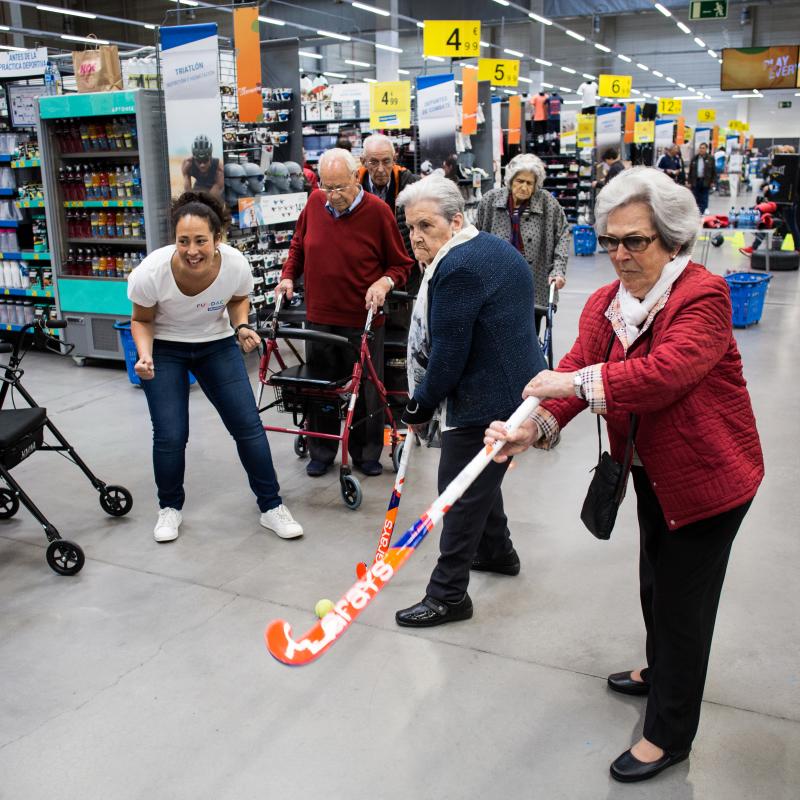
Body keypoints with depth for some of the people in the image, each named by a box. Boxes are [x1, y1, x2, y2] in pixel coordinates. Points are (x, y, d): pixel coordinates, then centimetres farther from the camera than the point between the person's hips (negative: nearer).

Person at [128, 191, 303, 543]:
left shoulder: (236, 265, -24)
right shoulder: (151, 272, -28)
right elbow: (141, 320, -9)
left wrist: (241, 327, -18)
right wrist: (145, 357, -26)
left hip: (217, 345, 2)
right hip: (164, 349, -1)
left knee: (248, 424, -4)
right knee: (170, 435, -7)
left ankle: (271, 507, 11)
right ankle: (170, 508, 20)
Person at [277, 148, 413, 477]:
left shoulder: (377, 210, -10)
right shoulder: (315, 202, 1)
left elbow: (401, 264, -2)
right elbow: (298, 244, 18)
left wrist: (384, 282, -20)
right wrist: (288, 276, 5)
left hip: (362, 320, -3)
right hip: (319, 317, 4)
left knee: (365, 389, 8)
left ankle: (367, 454, 24)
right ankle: (321, 453, 27)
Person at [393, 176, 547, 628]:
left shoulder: (458, 268, -21)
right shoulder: (497, 248, 11)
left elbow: (448, 355, -21)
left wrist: (421, 407, -7)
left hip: (487, 400, -11)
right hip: (517, 386, 11)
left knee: (461, 491, 0)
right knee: (480, 476, 26)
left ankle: (448, 595, 11)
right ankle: (497, 552, 44)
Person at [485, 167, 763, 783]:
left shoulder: (703, 294, -22)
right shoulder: (604, 304, -1)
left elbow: (668, 371, -37)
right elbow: (575, 372, -13)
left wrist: (579, 381, -37)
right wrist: (534, 426, -31)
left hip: (709, 476, -7)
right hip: (652, 472, 8)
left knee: (683, 598, 2)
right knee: (656, 581, 25)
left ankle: (669, 734, 21)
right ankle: (661, 673, 52)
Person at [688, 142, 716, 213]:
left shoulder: (710, 158, 2)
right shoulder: (694, 158, 8)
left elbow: (714, 171, 2)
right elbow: (690, 171, 9)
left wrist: (712, 181, -4)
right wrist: (689, 182, 4)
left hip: (705, 182, -2)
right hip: (695, 181, 2)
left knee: (704, 199, 1)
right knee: (696, 198, 5)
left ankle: (703, 212, 4)